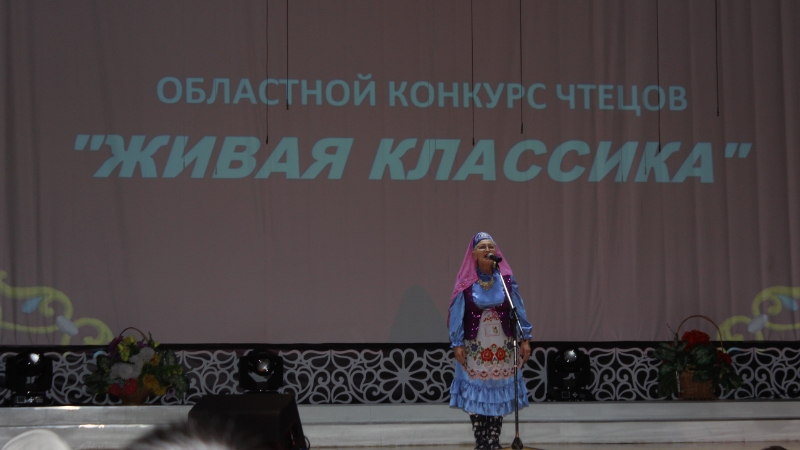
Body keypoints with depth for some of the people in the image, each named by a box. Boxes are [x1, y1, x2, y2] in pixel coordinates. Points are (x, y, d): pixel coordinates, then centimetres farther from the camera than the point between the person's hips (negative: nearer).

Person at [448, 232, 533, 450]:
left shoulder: (506, 280, 0)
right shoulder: (466, 283, -4)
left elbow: (519, 310, 2)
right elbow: (457, 315, -3)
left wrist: (524, 339, -1)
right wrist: (457, 344, -8)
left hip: (502, 347, 1)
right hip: (475, 348, -1)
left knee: (499, 393, 3)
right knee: (476, 395, 0)